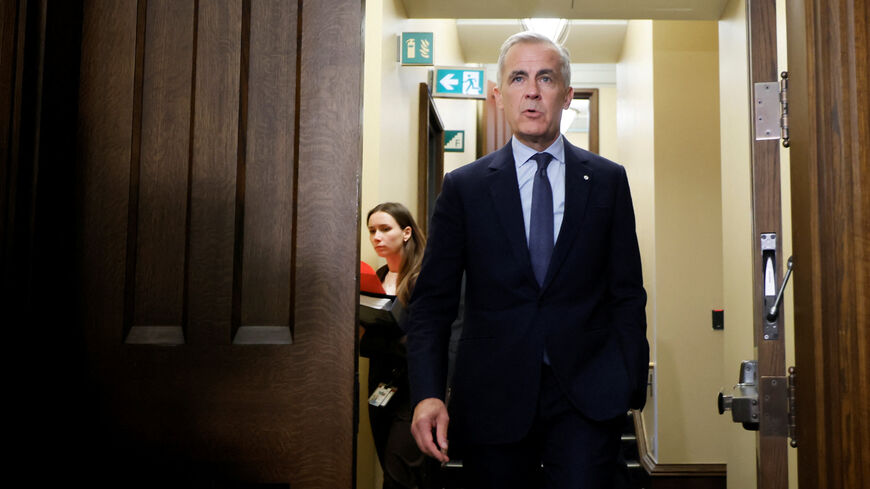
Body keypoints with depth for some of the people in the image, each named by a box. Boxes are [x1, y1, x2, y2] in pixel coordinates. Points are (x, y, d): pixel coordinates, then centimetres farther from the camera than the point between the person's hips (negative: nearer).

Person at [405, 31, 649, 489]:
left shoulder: (608, 180, 6)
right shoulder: (462, 187, 3)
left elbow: (627, 292, 7)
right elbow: (431, 301, 1)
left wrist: (631, 384, -1)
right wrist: (426, 393, -12)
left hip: (587, 394, 0)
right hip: (493, 399, 0)